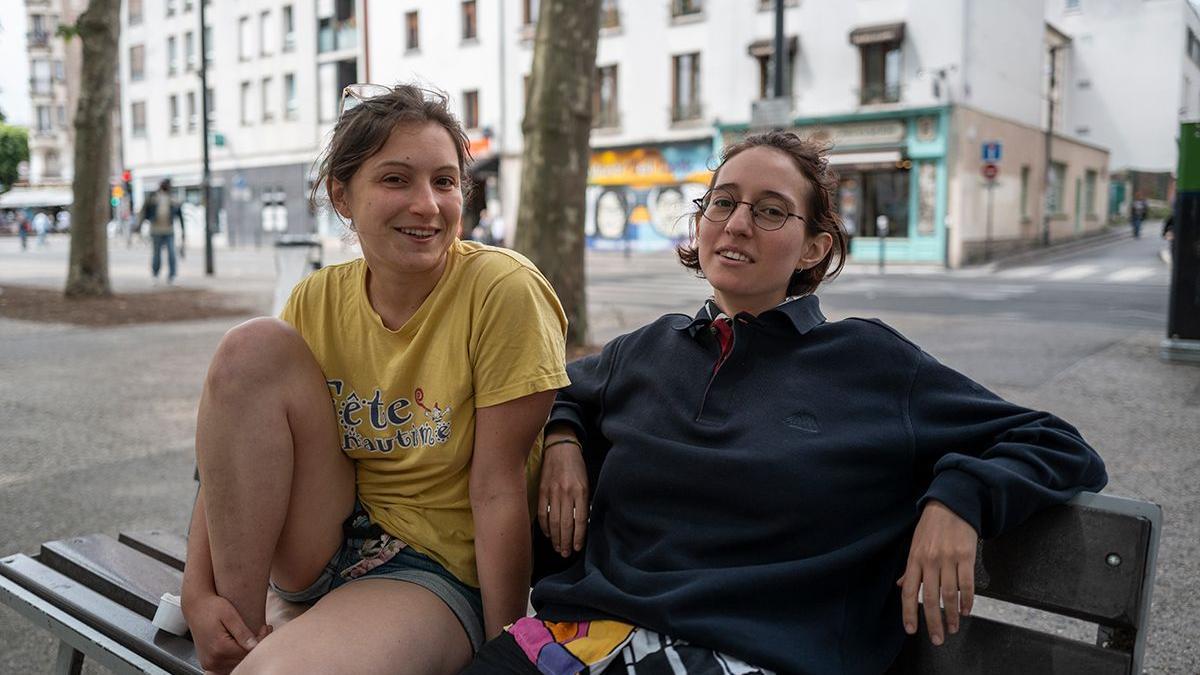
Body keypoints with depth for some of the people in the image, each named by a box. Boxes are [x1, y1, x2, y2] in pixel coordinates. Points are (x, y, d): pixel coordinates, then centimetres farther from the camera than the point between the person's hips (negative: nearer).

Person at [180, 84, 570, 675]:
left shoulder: (504, 290, -18)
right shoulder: (318, 300, -4)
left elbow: (498, 489, -18)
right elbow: (235, 458, -2)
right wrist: (198, 590, -14)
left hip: (439, 571, -5)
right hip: (323, 546, 6)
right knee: (253, 348, -17)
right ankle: (244, 621, -7)